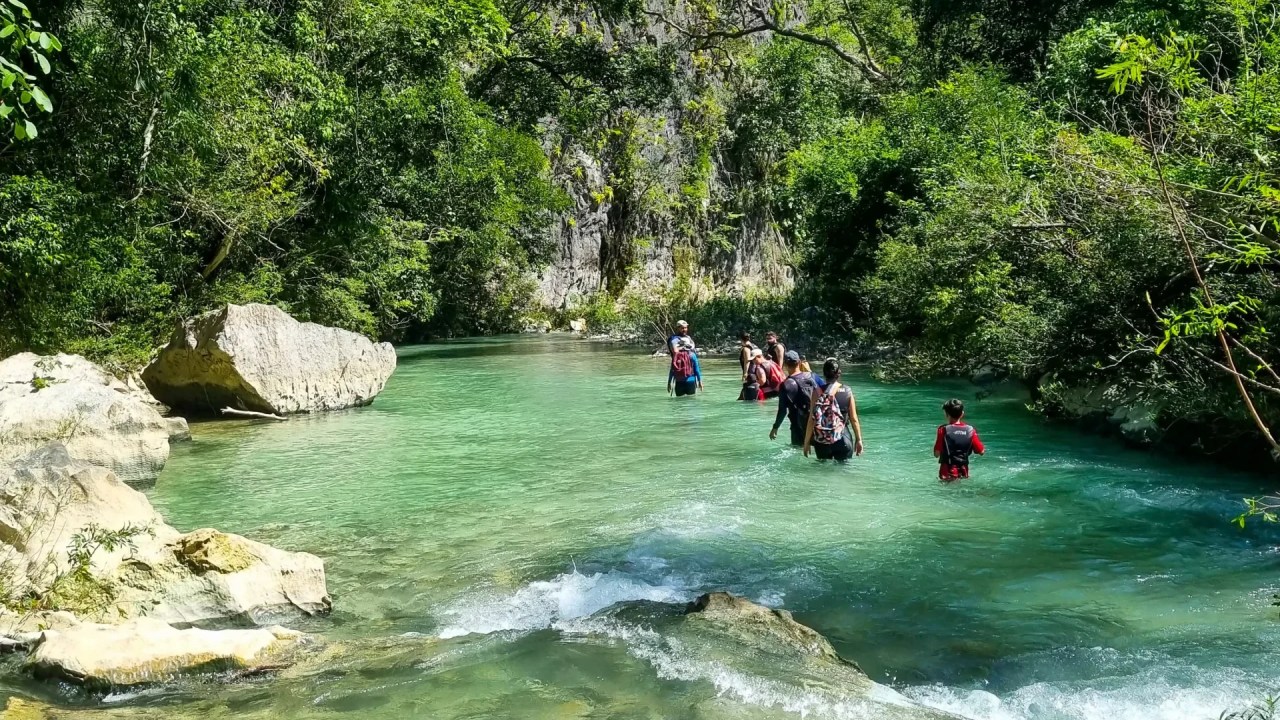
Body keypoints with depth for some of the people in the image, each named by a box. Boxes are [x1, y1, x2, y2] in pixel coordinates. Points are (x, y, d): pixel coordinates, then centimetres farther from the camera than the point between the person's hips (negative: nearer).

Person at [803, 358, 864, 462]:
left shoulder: (818, 392, -9)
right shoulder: (847, 392, -4)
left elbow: (812, 419, -8)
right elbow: (854, 419, 0)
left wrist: (806, 442, 0)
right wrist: (858, 440, 11)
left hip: (821, 442, 0)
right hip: (842, 441, 0)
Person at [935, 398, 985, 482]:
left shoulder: (943, 429, -10)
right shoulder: (970, 430, 0)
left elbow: (936, 454, -10)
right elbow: (982, 451, 6)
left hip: (947, 473, -4)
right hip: (964, 473, 4)